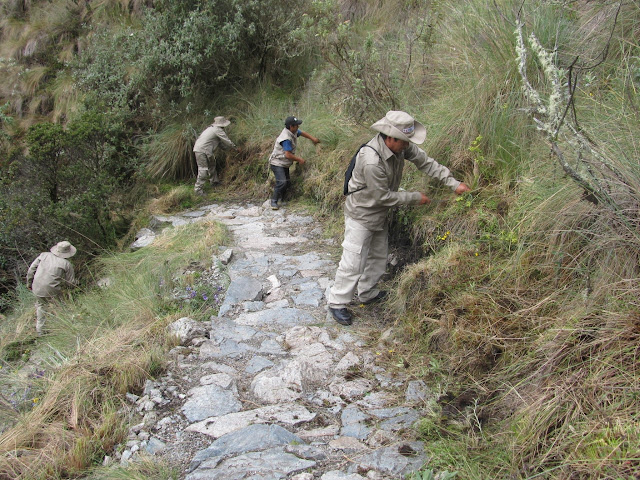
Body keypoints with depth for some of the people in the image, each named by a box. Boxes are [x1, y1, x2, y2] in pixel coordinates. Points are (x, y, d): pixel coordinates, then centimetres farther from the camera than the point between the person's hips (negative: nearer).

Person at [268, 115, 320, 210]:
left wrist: (312, 138, 23)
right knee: (282, 182, -21)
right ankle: (274, 201, -10)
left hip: (284, 164, 10)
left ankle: (281, 199, 26)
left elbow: (302, 133, 23)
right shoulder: (286, 139, -29)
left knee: (287, 182, 11)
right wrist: (299, 159, -17)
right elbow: (288, 155, -29)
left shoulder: (293, 131, 0)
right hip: (277, 163, -10)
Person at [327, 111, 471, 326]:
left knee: (378, 257, 20)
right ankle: (337, 303, 10)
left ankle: (368, 293, 38)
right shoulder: (371, 161, -36)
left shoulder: (401, 146, -12)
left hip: (380, 214, 9)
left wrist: (453, 183, -7)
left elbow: (425, 161, -1)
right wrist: (415, 198, -15)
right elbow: (383, 197, -25)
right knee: (353, 262, -5)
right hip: (361, 214, -9)